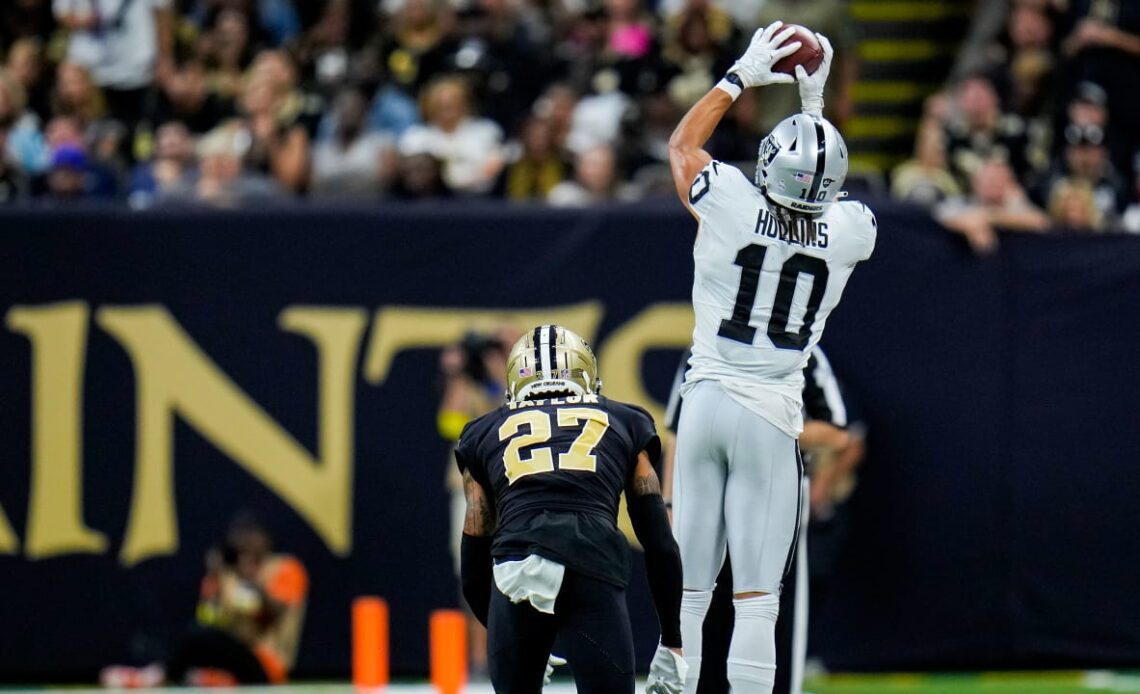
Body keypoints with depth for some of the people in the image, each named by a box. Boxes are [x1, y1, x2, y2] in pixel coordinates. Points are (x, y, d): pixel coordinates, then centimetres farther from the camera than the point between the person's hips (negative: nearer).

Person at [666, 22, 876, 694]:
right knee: (758, 599, -3)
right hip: (772, 418, 0)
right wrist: (816, 102, 26)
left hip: (706, 402, 0)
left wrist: (742, 76, 18)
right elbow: (827, 193, 23)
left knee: (688, 591, 4)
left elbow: (682, 143, 12)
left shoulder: (736, 205, -8)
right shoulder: (850, 233, -4)